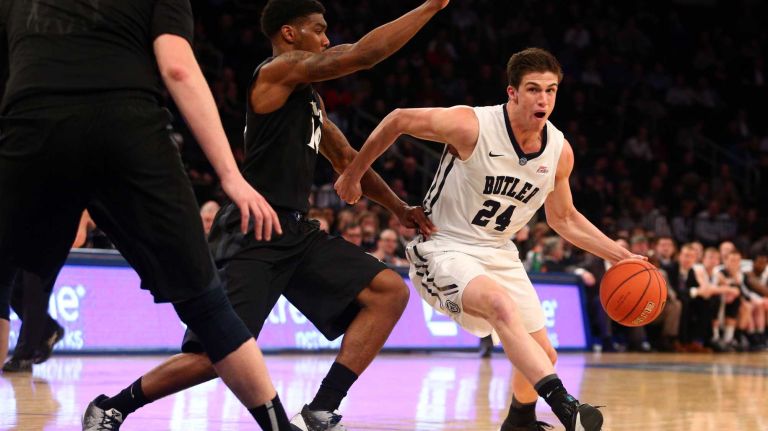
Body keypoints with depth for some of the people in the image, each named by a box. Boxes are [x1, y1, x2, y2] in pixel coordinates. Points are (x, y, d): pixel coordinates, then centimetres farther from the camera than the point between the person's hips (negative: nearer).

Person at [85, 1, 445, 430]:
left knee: (390, 291, -1)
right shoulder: (279, 70, -7)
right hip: (253, 236, -10)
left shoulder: (310, 98, 21)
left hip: (297, 231, 10)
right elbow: (363, 54, -17)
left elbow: (347, 159, 31)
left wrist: (400, 208, 26)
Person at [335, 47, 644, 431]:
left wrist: (620, 256, 6)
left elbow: (563, 219, 11)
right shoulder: (471, 125, -23)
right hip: (445, 249, -7)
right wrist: (353, 174, -4)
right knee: (502, 305, -36)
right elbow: (398, 120, -11)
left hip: (498, 254, 7)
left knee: (543, 355, 10)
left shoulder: (559, 151, -5)